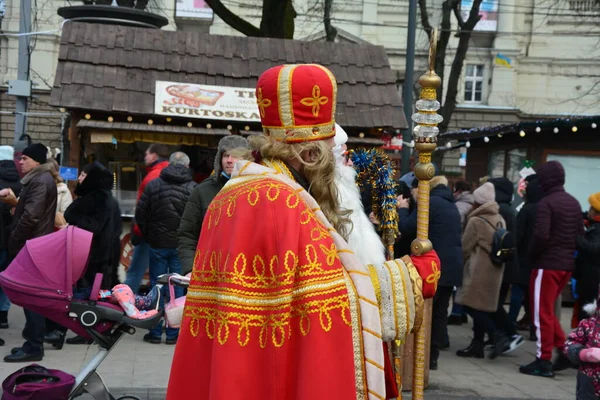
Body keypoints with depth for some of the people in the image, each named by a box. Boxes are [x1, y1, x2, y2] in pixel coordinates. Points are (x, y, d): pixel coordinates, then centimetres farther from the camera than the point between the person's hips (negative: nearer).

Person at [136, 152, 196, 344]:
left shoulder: (153, 185, 0)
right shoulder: (193, 188, -5)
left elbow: (140, 215, 1)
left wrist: (148, 237, 14)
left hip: (157, 244, 1)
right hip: (181, 246, -1)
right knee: (178, 288, 5)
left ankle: (155, 332, 12)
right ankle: (173, 333, 8)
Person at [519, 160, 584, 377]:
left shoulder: (546, 203, -14)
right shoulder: (574, 203, 10)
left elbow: (541, 235, -23)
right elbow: (580, 234, 12)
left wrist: (532, 254, -7)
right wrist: (568, 251, 14)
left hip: (547, 264, -8)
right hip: (567, 264, 8)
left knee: (542, 312, 1)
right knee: (548, 310, 20)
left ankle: (543, 361, 5)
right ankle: (564, 350, 15)